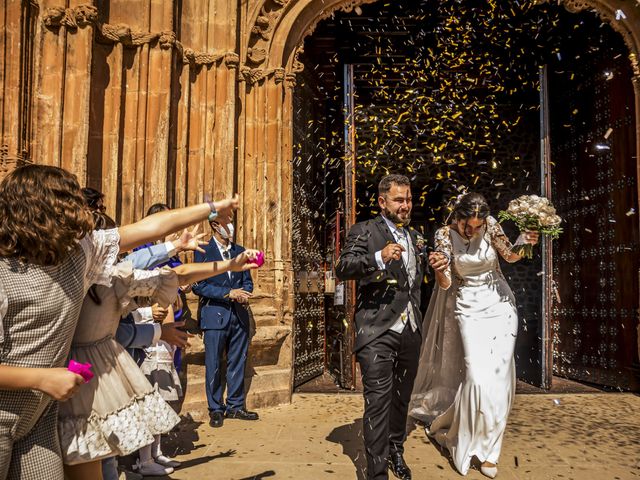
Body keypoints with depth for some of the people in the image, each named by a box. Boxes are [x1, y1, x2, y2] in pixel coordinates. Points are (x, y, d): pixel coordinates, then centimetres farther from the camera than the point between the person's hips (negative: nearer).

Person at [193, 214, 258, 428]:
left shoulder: (240, 251, 13)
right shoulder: (203, 251, -3)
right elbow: (198, 286, -10)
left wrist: (244, 294, -6)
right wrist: (229, 293, -15)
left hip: (239, 314, 5)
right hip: (215, 314, -5)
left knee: (238, 362, 9)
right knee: (213, 364, 2)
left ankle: (235, 406, 21)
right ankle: (215, 409, 15)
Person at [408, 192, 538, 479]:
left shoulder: (490, 225, -6)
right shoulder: (445, 235, -11)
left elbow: (510, 255, 8)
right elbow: (445, 283, -14)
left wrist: (524, 241, -14)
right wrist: (439, 269, -38)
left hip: (500, 306, 3)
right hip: (470, 310, -2)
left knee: (499, 378, 1)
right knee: (478, 377, -13)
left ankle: (486, 448, 19)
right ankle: (467, 442, 13)